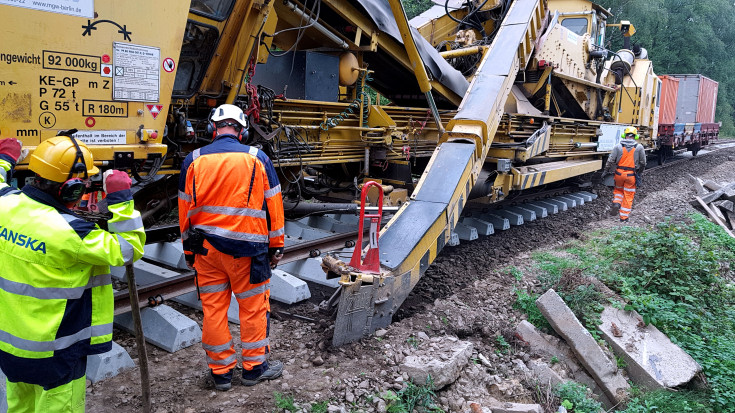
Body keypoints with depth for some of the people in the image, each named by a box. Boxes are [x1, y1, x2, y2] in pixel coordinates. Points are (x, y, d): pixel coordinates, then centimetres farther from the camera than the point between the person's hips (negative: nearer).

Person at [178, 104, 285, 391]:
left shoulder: (193, 161, 3)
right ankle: (254, 367, 23)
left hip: (206, 247, 3)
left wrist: (188, 248, 19)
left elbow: (185, 209, 8)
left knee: (213, 307, 11)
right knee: (253, 306, 10)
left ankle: (220, 371, 22)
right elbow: (273, 205, 1)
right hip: (247, 248, -2)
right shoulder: (257, 159, -2)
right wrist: (276, 246, 9)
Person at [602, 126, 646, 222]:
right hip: (631, 175, 0)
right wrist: (639, 173, 19)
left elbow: (610, 160, -4)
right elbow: (643, 163, 4)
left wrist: (606, 171, 7)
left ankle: (616, 203, -2)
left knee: (618, 190, 25)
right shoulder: (639, 147, -2)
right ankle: (624, 217, 13)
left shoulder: (618, 146, -5)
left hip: (619, 173, 1)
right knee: (628, 196, 8)